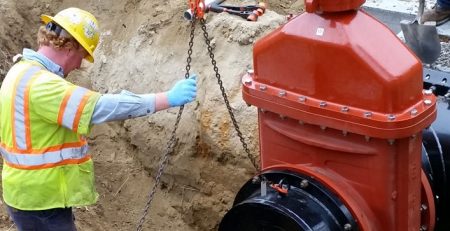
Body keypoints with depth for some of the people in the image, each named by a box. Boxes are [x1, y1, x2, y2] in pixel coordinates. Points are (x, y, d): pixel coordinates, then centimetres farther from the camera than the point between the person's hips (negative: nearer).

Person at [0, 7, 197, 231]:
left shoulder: (23, 71, 8)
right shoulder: (40, 84, -25)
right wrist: (169, 98, -32)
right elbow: (100, 107, -32)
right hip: (40, 200, -10)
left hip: (35, 193, 10)